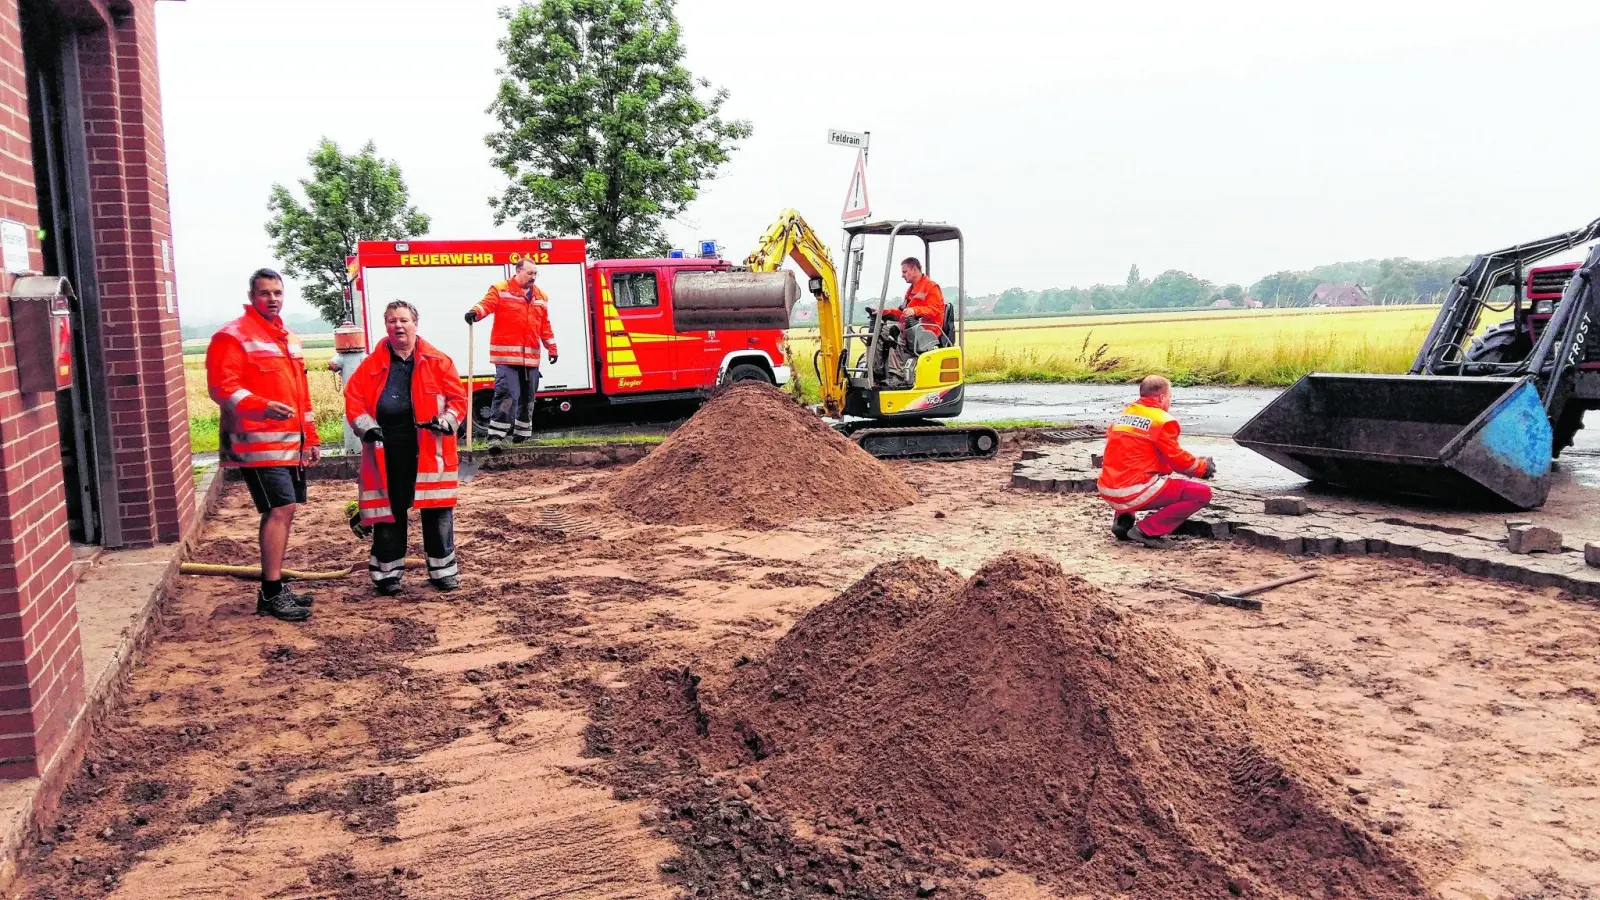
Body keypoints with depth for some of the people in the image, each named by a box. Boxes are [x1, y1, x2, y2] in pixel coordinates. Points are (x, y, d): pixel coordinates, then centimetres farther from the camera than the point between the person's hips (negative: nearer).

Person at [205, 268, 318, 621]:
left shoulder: (288, 338, 20)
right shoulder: (232, 337, -6)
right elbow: (221, 387, -16)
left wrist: (310, 437, 23)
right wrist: (262, 407, -31)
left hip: (291, 445, 8)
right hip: (259, 444, -8)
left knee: (281, 512, 11)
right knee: (281, 509, -14)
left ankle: (274, 588, 20)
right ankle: (271, 595, -7)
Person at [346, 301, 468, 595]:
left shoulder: (437, 361, 4)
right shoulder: (372, 364, 8)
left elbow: (458, 396, 3)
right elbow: (353, 397, 8)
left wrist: (447, 420, -13)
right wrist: (366, 426, -7)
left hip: (428, 447, -1)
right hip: (386, 450, 1)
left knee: (436, 510, 2)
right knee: (388, 510, 6)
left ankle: (443, 570, 13)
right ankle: (387, 572, 17)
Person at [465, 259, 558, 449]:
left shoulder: (540, 297, 17)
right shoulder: (501, 290, 0)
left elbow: (545, 326, 20)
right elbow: (487, 304, -16)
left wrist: (552, 348, 18)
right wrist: (475, 312, -37)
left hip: (531, 356, 6)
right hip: (507, 355, -6)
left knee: (528, 396, 14)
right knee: (506, 393, -16)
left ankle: (522, 432, 29)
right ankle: (496, 435, -14)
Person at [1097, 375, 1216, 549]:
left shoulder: (1123, 415, 16)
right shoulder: (1162, 421, -6)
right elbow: (1177, 460, -4)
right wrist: (1203, 466, 16)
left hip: (1108, 491, 8)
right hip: (1134, 493, -8)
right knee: (1202, 493, -1)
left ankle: (1123, 520, 16)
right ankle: (1148, 530, -8)